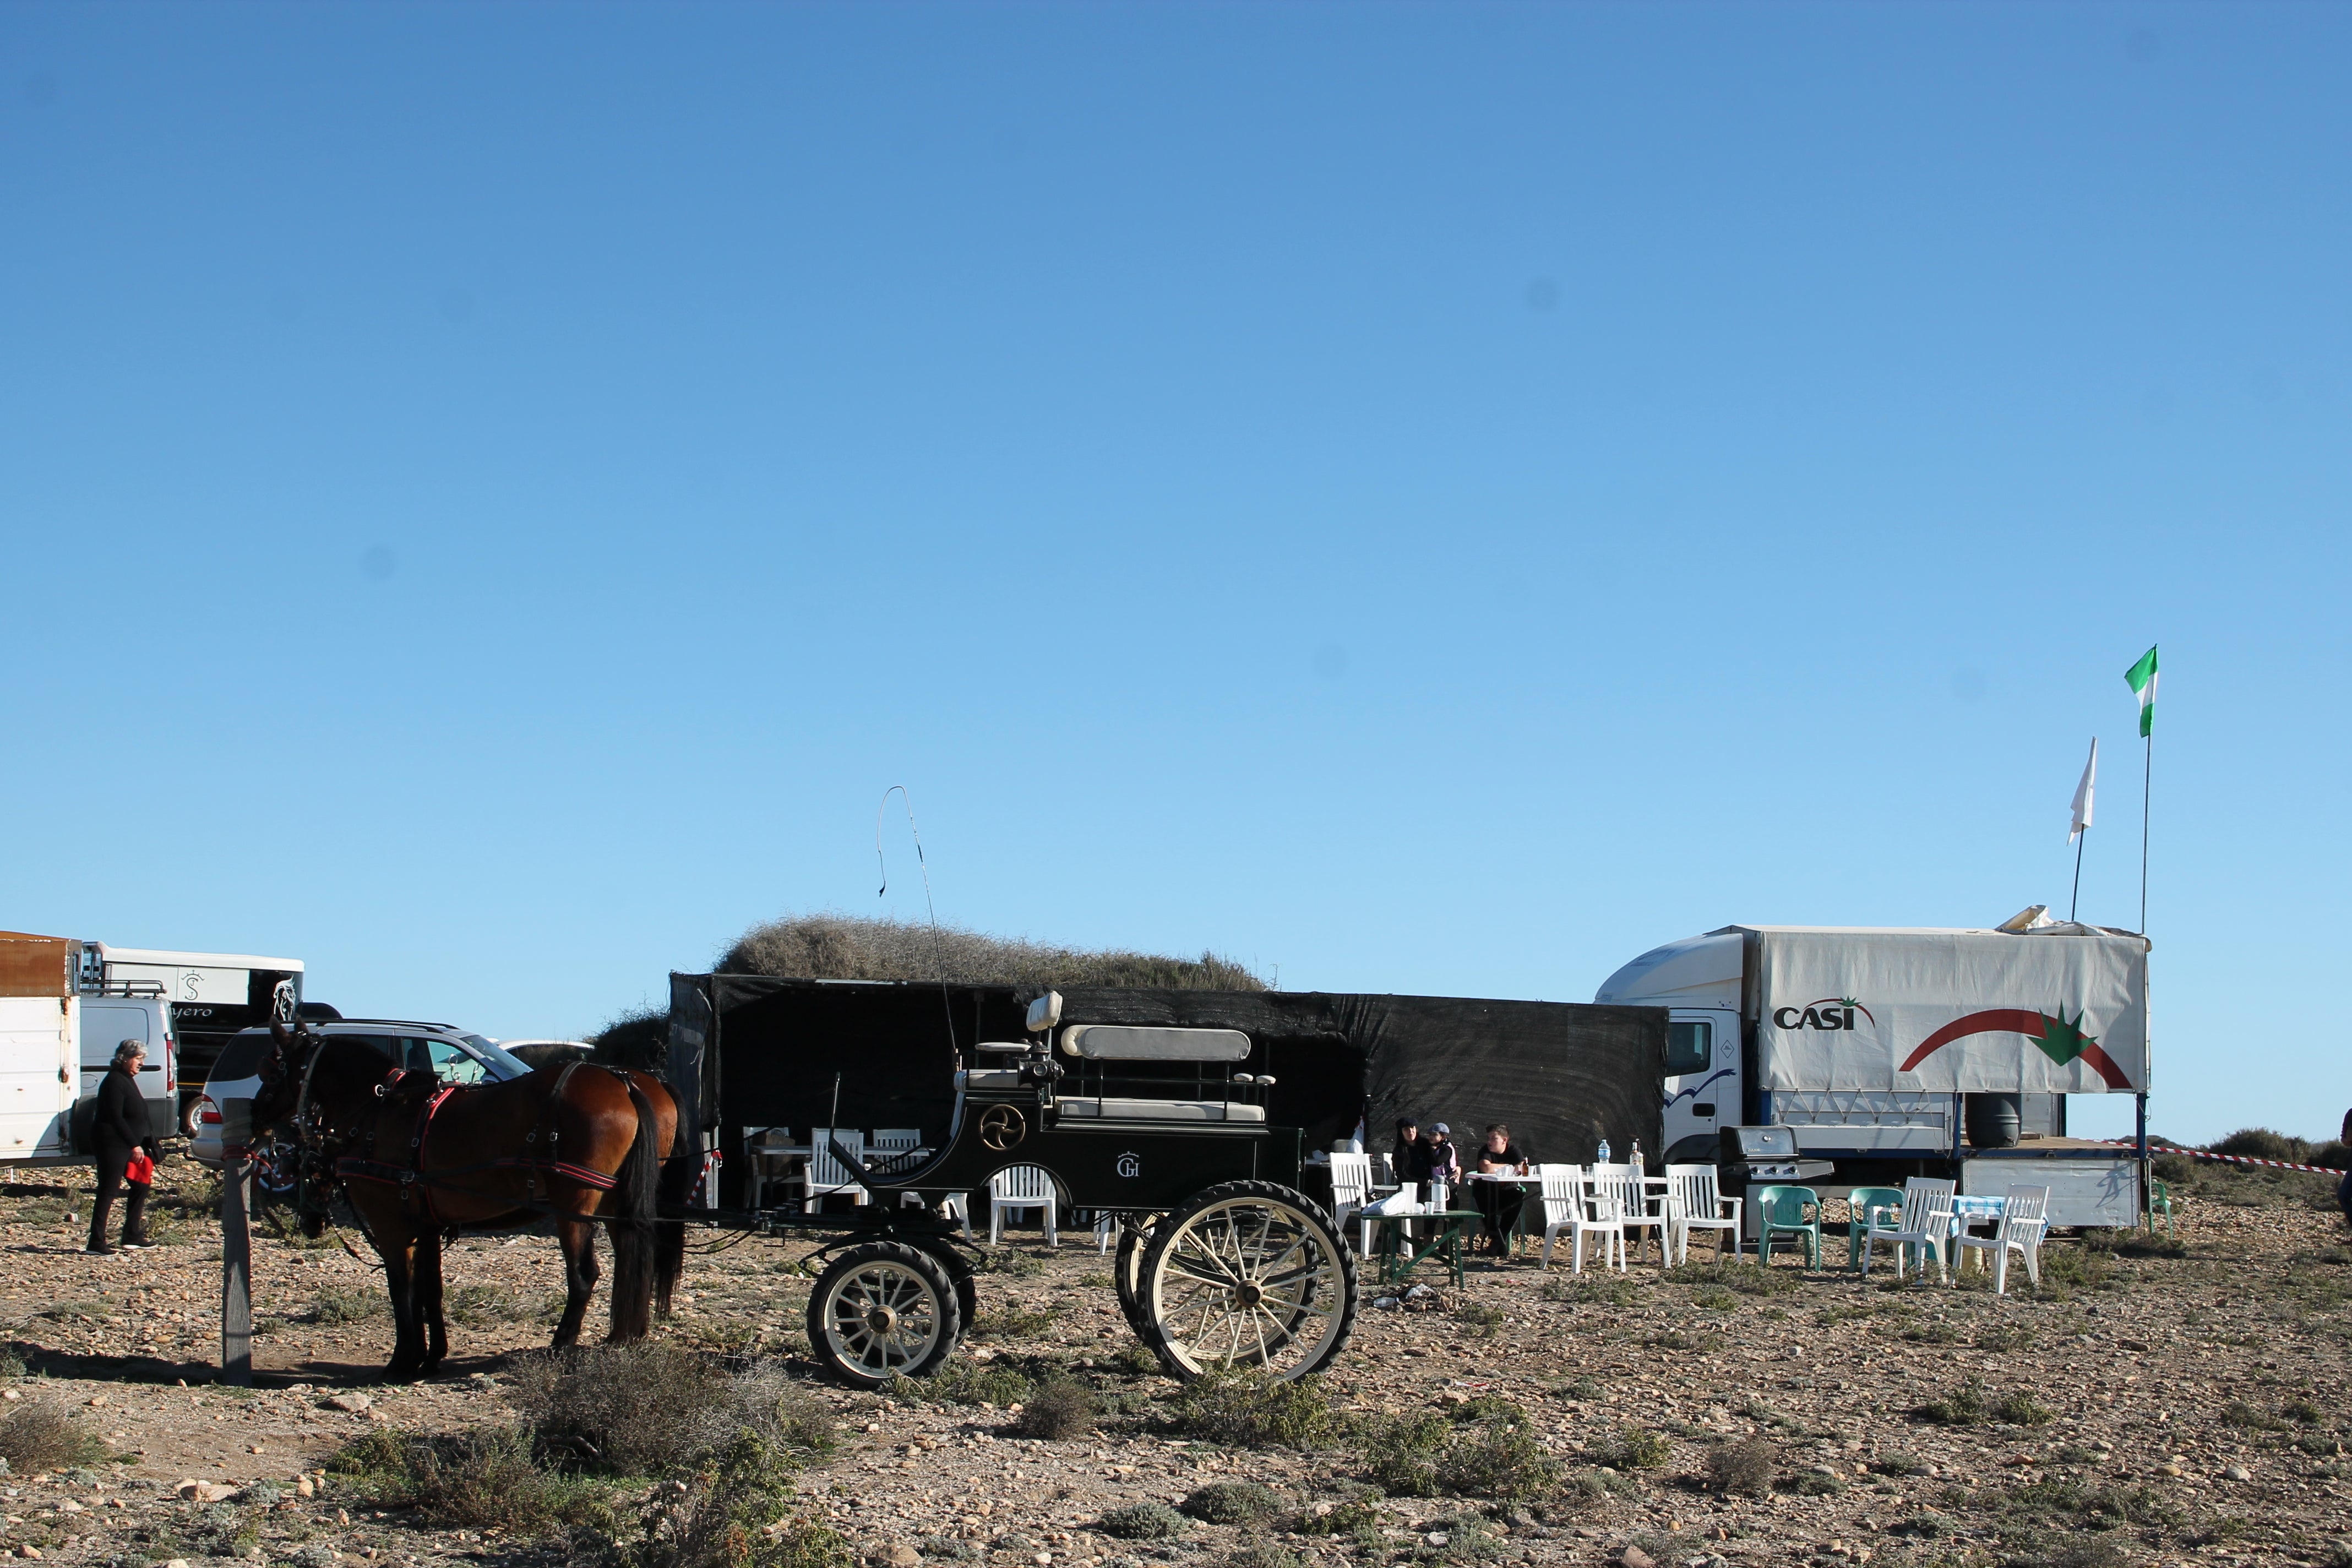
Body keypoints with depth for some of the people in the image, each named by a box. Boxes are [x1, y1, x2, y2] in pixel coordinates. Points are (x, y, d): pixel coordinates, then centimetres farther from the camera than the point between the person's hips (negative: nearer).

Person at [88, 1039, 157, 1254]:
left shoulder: (128, 1080, 17)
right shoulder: (114, 1082, -14)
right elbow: (115, 1117, -20)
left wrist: (142, 1144, 15)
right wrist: (134, 1145, -20)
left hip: (129, 1145, 10)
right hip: (113, 1145, -10)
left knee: (141, 1187, 13)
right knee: (108, 1192, -9)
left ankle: (132, 1236, 20)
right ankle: (96, 1242, -8)